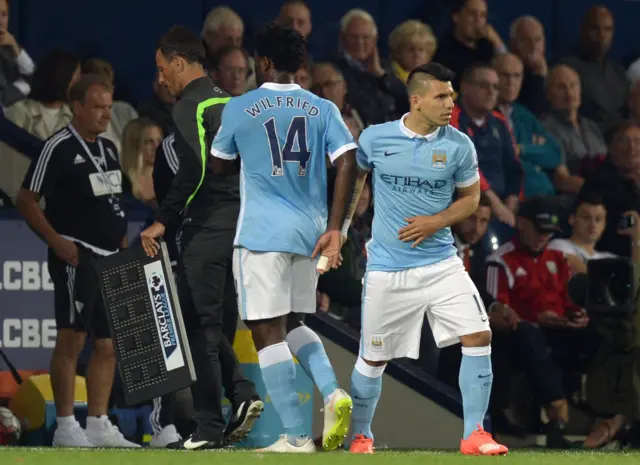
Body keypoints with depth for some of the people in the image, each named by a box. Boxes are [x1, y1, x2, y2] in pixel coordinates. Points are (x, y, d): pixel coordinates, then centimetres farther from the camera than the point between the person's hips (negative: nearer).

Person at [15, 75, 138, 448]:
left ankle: (98, 425, 14)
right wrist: (56, 241, -16)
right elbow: (26, 201, -8)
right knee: (73, 337, -9)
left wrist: (122, 238, 12)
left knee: (109, 344, 8)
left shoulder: (109, 148, 15)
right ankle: (65, 427, -6)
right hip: (77, 256, -8)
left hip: (111, 259, 8)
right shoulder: (60, 148, -9)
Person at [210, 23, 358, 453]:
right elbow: (348, 163, -5)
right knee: (292, 323, 21)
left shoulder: (239, 109, -2)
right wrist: (334, 228, -4)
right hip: (309, 232, 5)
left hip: (263, 233, -5)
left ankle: (296, 437, -7)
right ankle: (332, 393, -4)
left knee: (268, 333, -2)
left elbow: (218, 165, 13)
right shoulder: (323, 109, 6)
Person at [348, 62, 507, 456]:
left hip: (441, 263, 1)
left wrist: (436, 221, -10)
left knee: (479, 337, -14)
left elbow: (470, 198, 7)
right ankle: (360, 435, 29)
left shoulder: (459, 146, -5)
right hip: (387, 269, -1)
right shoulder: (375, 139, -6)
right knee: (373, 358, 6)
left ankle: (474, 435, -4)